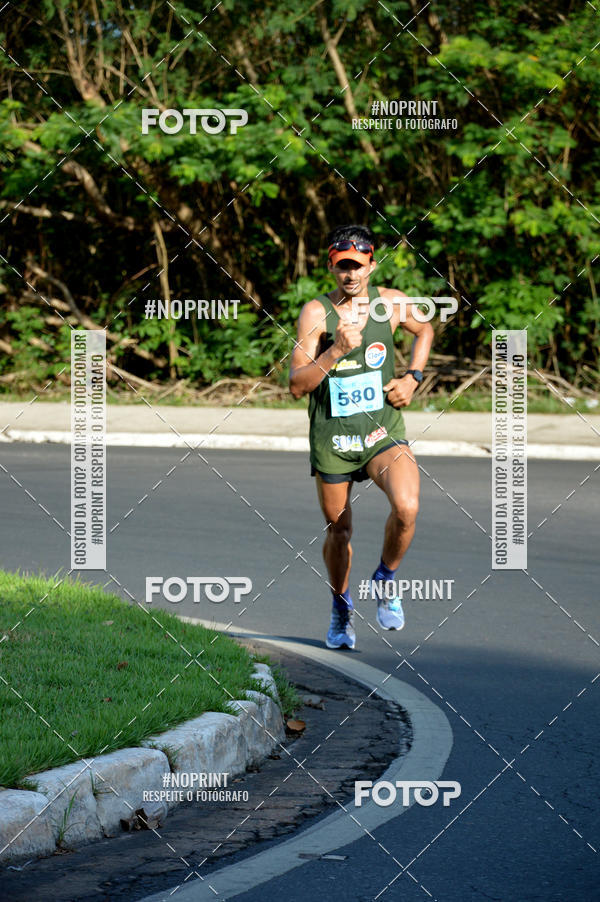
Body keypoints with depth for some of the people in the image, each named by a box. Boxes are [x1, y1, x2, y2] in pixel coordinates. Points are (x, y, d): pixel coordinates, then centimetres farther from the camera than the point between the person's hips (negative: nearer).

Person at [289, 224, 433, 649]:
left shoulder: (392, 303, -2)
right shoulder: (316, 312, -10)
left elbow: (424, 331, 22)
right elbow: (297, 385, -14)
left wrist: (412, 378, 7)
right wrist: (337, 350, -27)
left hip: (384, 431, 1)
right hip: (332, 438, 0)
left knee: (407, 508, -25)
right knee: (338, 530, 12)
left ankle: (385, 581, 3)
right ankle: (341, 609, 39)